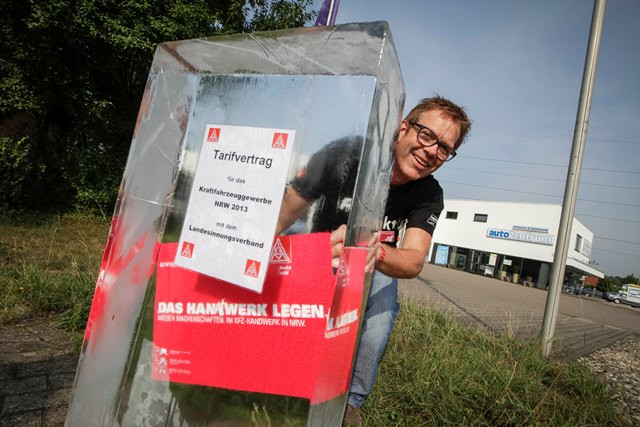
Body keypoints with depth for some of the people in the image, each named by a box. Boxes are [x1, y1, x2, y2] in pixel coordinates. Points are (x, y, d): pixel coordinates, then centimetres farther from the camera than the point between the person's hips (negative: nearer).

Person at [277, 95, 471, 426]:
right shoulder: (347, 154, -26)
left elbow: (414, 262, -32)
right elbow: (285, 211, -22)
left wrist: (375, 252, -56)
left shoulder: (429, 195, -18)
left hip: (375, 269, 1)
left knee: (383, 302, -29)